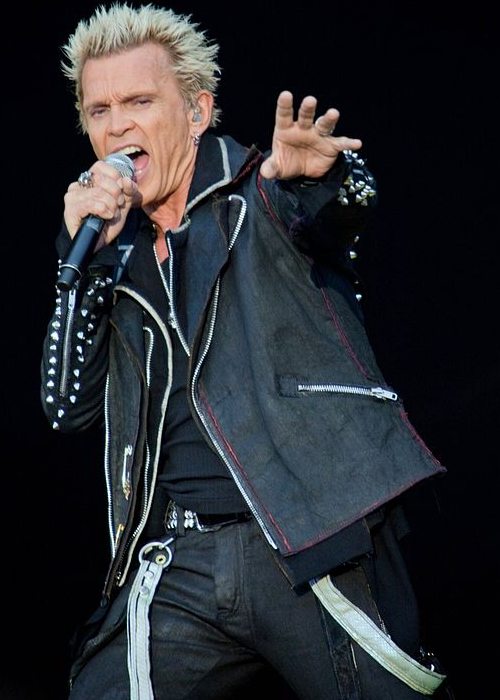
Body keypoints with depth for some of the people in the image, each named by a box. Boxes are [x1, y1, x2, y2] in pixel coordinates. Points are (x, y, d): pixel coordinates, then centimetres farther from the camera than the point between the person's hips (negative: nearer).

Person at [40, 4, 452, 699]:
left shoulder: (262, 196, 6)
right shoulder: (118, 255, 18)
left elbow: (348, 201, -17)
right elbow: (70, 407, 10)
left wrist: (317, 172, -42)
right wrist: (86, 252, 0)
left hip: (320, 540, -3)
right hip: (177, 566, 4)